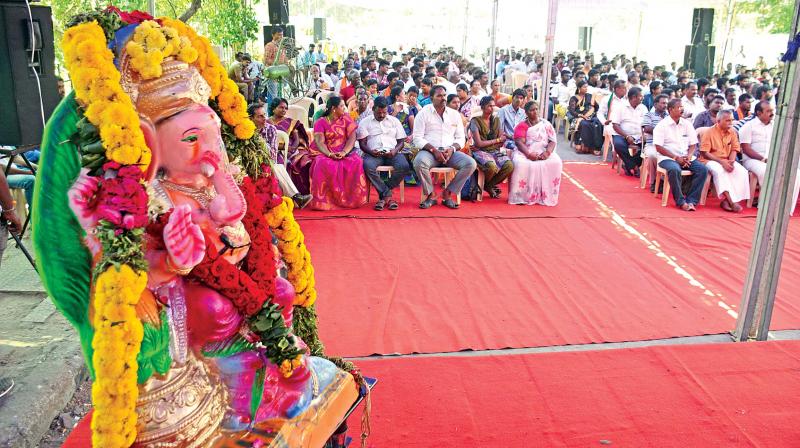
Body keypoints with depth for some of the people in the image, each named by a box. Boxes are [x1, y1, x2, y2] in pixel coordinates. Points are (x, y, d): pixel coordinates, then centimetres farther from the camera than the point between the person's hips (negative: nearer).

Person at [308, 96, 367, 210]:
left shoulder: (346, 119, 9)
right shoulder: (320, 122, 4)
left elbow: (352, 138, -2)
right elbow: (319, 142, -9)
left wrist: (344, 152, -21)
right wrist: (330, 154, -29)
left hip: (345, 152, 2)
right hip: (325, 153, -1)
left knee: (356, 162, -29)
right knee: (322, 164, -35)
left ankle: (352, 199, -20)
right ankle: (324, 200, -26)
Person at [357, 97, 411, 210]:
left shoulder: (394, 121, 19)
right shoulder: (365, 122, 13)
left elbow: (401, 141, 14)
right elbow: (362, 144, 6)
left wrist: (395, 150, -9)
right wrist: (371, 152, -16)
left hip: (392, 153, 2)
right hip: (373, 153, -1)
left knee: (404, 166, -32)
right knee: (368, 166, -37)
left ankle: (383, 194, -14)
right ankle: (388, 195, -25)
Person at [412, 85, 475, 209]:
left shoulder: (455, 114, 15)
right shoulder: (423, 113, 5)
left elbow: (460, 138, 14)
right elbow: (417, 139, -3)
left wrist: (452, 149, -8)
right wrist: (433, 150, -16)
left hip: (450, 152, 3)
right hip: (429, 151, -3)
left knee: (471, 164, -23)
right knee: (419, 162, -37)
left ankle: (447, 194, -10)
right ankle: (430, 195, -14)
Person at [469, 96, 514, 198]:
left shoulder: (496, 120, 12)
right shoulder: (475, 121, -3)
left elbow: (502, 143, 6)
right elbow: (479, 143, -11)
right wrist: (497, 140, -4)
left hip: (495, 151, 5)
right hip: (481, 152, -5)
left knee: (509, 166, -25)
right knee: (492, 167, -36)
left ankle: (489, 185, 0)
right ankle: (481, 185, -1)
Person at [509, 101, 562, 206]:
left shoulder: (546, 125, 12)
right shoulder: (522, 126, 3)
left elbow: (552, 141, 4)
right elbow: (519, 142, -10)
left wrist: (547, 152, -17)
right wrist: (529, 154, -25)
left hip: (543, 153, 2)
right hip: (524, 153, -2)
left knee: (555, 163, -27)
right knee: (520, 164, -35)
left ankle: (547, 196, -19)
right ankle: (520, 196, -26)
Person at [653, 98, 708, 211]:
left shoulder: (687, 124, 13)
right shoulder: (662, 125, -1)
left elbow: (693, 144, 13)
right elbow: (659, 147, -9)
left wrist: (689, 156, -8)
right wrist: (676, 158, -15)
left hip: (685, 157, 5)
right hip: (667, 158, -5)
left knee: (702, 169, -20)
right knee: (675, 169, -37)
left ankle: (691, 200, -18)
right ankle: (681, 202, -24)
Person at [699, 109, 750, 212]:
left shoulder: (732, 132, 6)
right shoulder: (710, 132, -9)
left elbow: (734, 150, 8)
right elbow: (704, 153, -13)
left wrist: (731, 162, -14)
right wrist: (721, 161, -21)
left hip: (726, 161, 5)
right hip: (710, 160, -5)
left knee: (742, 171, -21)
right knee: (719, 171, -36)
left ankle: (726, 200, -23)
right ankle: (731, 201, -37)